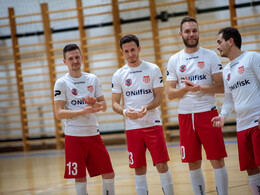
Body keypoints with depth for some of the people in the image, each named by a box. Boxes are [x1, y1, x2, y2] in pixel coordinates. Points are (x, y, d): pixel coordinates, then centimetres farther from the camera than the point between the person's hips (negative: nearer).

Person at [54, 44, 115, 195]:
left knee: (109, 174, 3)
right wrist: (84, 111, -19)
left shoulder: (93, 79, 9)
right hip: (74, 136, -4)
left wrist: (94, 104, -11)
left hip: (93, 133, 4)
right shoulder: (61, 83, -3)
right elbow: (59, 113, -10)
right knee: (80, 178, 0)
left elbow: (104, 106, 11)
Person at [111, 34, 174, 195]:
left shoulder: (153, 69, 1)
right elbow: (115, 103, 6)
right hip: (132, 127, 2)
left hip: (153, 123, -1)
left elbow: (159, 97, -1)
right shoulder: (119, 75, 5)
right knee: (139, 169, 5)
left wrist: (146, 108, -21)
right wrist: (125, 112, -16)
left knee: (162, 165, -5)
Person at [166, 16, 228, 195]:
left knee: (217, 161, -3)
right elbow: (170, 93, 2)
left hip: (208, 113, -2)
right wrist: (186, 89, -18)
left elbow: (221, 87, -4)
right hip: (185, 115, 2)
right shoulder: (174, 60, 7)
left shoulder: (210, 56, 1)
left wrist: (200, 88, -20)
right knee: (193, 164, 8)